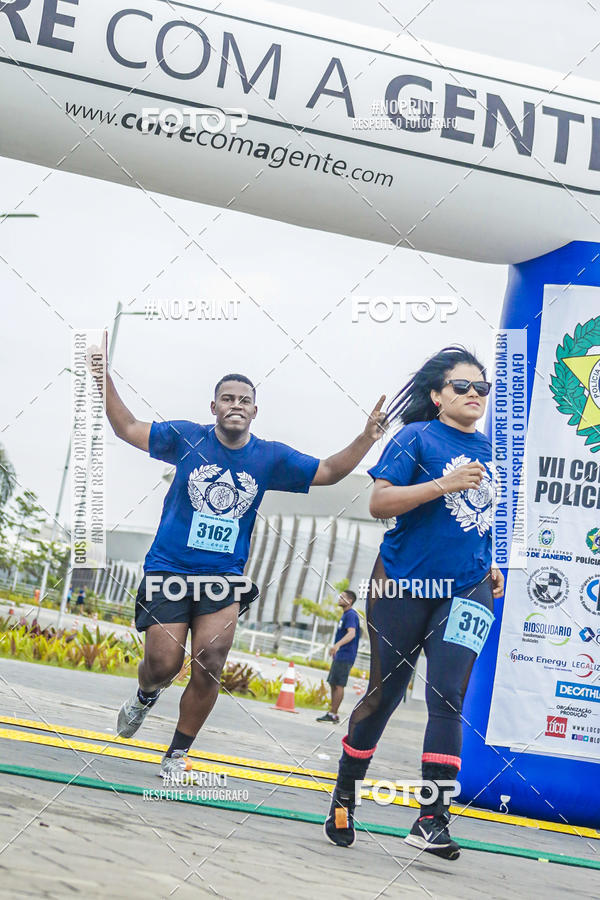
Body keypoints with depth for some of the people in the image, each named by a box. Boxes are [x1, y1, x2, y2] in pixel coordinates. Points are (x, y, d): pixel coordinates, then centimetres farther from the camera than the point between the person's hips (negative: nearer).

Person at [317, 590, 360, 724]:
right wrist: (336, 649, 34)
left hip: (344, 657, -10)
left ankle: (333, 714, -6)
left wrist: (337, 645, -44)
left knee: (338, 685, -8)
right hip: (339, 656, 10)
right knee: (333, 684, 12)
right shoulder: (346, 615, 18)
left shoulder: (351, 615, -14)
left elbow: (351, 633, -30)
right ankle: (333, 714, 17)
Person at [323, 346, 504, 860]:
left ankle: (432, 819, -5)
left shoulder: (485, 449, 13)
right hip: (405, 586, -4)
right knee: (384, 694, 5)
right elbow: (379, 504, -14)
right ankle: (344, 799, 25)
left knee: (448, 696, -9)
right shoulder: (417, 437, -4)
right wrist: (444, 483, -22)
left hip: (466, 590, 4)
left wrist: (489, 565, 18)